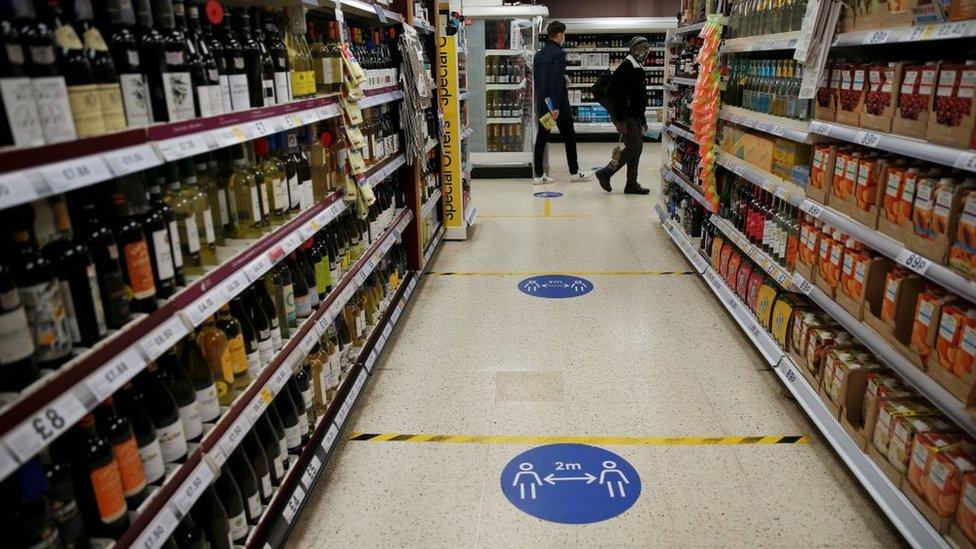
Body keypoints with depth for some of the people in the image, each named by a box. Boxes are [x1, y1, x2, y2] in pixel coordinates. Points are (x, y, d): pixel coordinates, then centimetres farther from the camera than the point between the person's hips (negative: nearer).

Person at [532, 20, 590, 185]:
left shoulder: (539, 54, 11)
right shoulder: (558, 53, -13)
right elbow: (557, 81, -21)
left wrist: (541, 102, 18)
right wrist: (556, 107, -22)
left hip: (542, 104, 7)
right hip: (558, 104, -7)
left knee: (541, 139, 7)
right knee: (569, 138, 6)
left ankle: (539, 175, 6)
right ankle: (574, 172, 14)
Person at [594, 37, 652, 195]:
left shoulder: (638, 68, 19)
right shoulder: (626, 67, -12)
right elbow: (617, 93, -21)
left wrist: (643, 120, 23)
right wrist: (620, 119, -26)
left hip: (634, 115, 10)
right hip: (624, 116, -10)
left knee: (636, 148, 8)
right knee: (634, 147, -13)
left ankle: (632, 184, 13)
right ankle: (605, 173, -4)